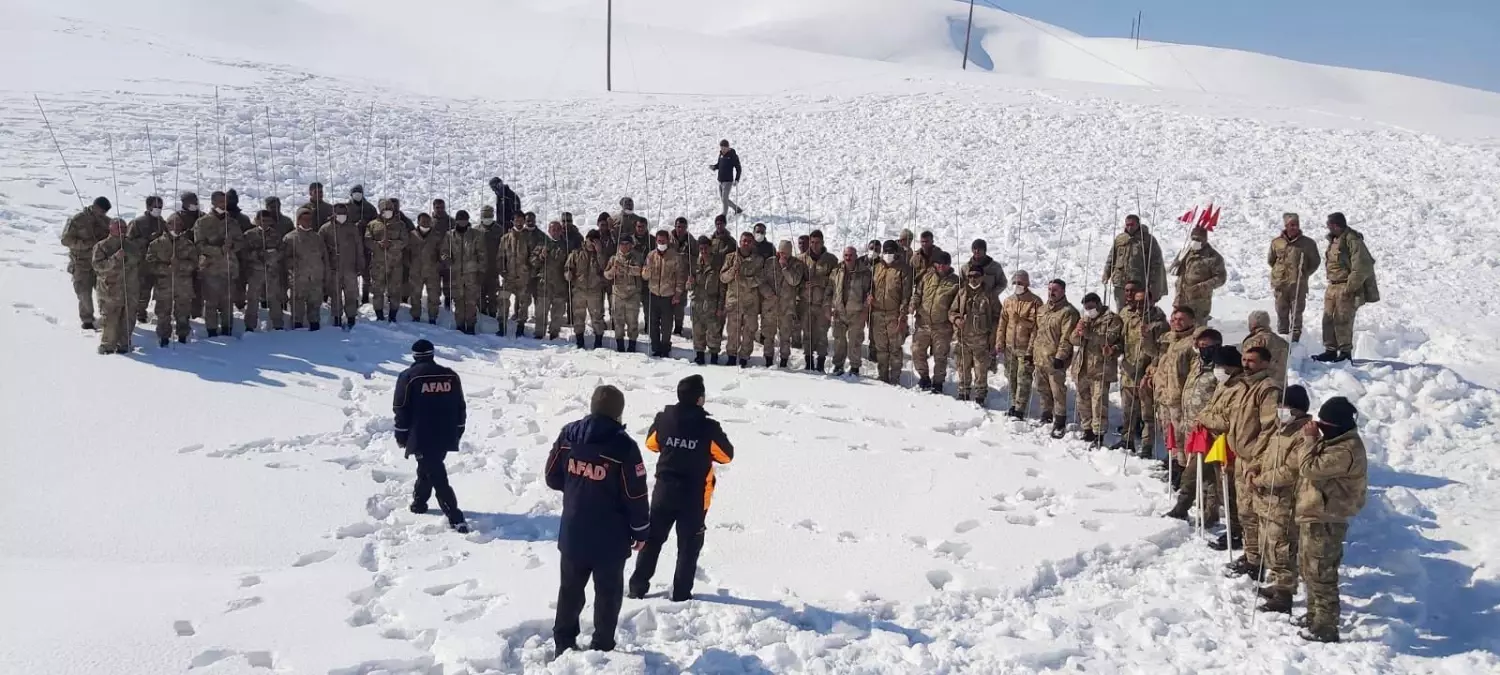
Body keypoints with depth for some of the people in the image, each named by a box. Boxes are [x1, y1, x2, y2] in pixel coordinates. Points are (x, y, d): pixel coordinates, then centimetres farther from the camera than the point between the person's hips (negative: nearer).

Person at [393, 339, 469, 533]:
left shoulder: (408, 377, -6)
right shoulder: (451, 376, 6)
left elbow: (401, 410, -4)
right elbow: (461, 408, 11)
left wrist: (401, 436, 6)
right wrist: (457, 433, 21)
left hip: (422, 438, -5)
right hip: (446, 437, 5)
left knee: (437, 477, -5)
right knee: (428, 469, 25)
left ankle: (456, 519, -12)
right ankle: (419, 502, 37)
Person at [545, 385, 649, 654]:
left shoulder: (568, 435, -5)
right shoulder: (624, 446, -19)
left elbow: (552, 477, 5)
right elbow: (636, 496, -14)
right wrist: (641, 531, -1)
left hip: (573, 532, 4)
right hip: (610, 538, -4)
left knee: (570, 588, 19)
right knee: (608, 593, 11)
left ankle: (563, 643, 28)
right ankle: (602, 647, 19)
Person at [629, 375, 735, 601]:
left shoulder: (663, 420, -7)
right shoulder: (708, 427, -16)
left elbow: (651, 443, 11)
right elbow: (726, 455, -3)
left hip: (664, 491, 3)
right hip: (694, 496, -3)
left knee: (653, 538, 17)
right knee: (689, 545, 10)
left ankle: (638, 586, 20)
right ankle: (681, 593, 12)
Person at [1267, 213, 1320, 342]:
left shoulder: (1308, 243, 2)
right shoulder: (1276, 242, 5)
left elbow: (1315, 262, 12)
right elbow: (1270, 260, 19)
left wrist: (1304, 273, 4)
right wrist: (1279, 271, 11)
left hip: (1298, 284, -1)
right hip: (1280, 284, 1)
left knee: (1297, 313, 0)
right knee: (1282, 313, 5)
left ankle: (1295, 339, 4)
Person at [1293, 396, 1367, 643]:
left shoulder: (1346, 451, -23)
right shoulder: (1337, 442, 10)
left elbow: (1310, 468, -25)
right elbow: (1314, 467, 15)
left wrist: (1312, 439, -17)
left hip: (1324, 521, -11)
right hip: (1313, 516, 11)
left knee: (1320, 575, -3)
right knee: (1308, 570, 22)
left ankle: (1326, 628, 6)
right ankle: (1315, 617, 35)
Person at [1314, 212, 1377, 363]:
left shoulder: (1352, 240, -15)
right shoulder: (1334, 240, 14)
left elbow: (1361, 267, -19)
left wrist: (1350, 287, -20)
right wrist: (1330, 279, 17)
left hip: (1347, 287, -9)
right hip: (1333, 286, 9)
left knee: (1343, 320, -7)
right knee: (1328, 319, 8)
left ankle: (1345, 352, 2)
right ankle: (1330, 350, 16)